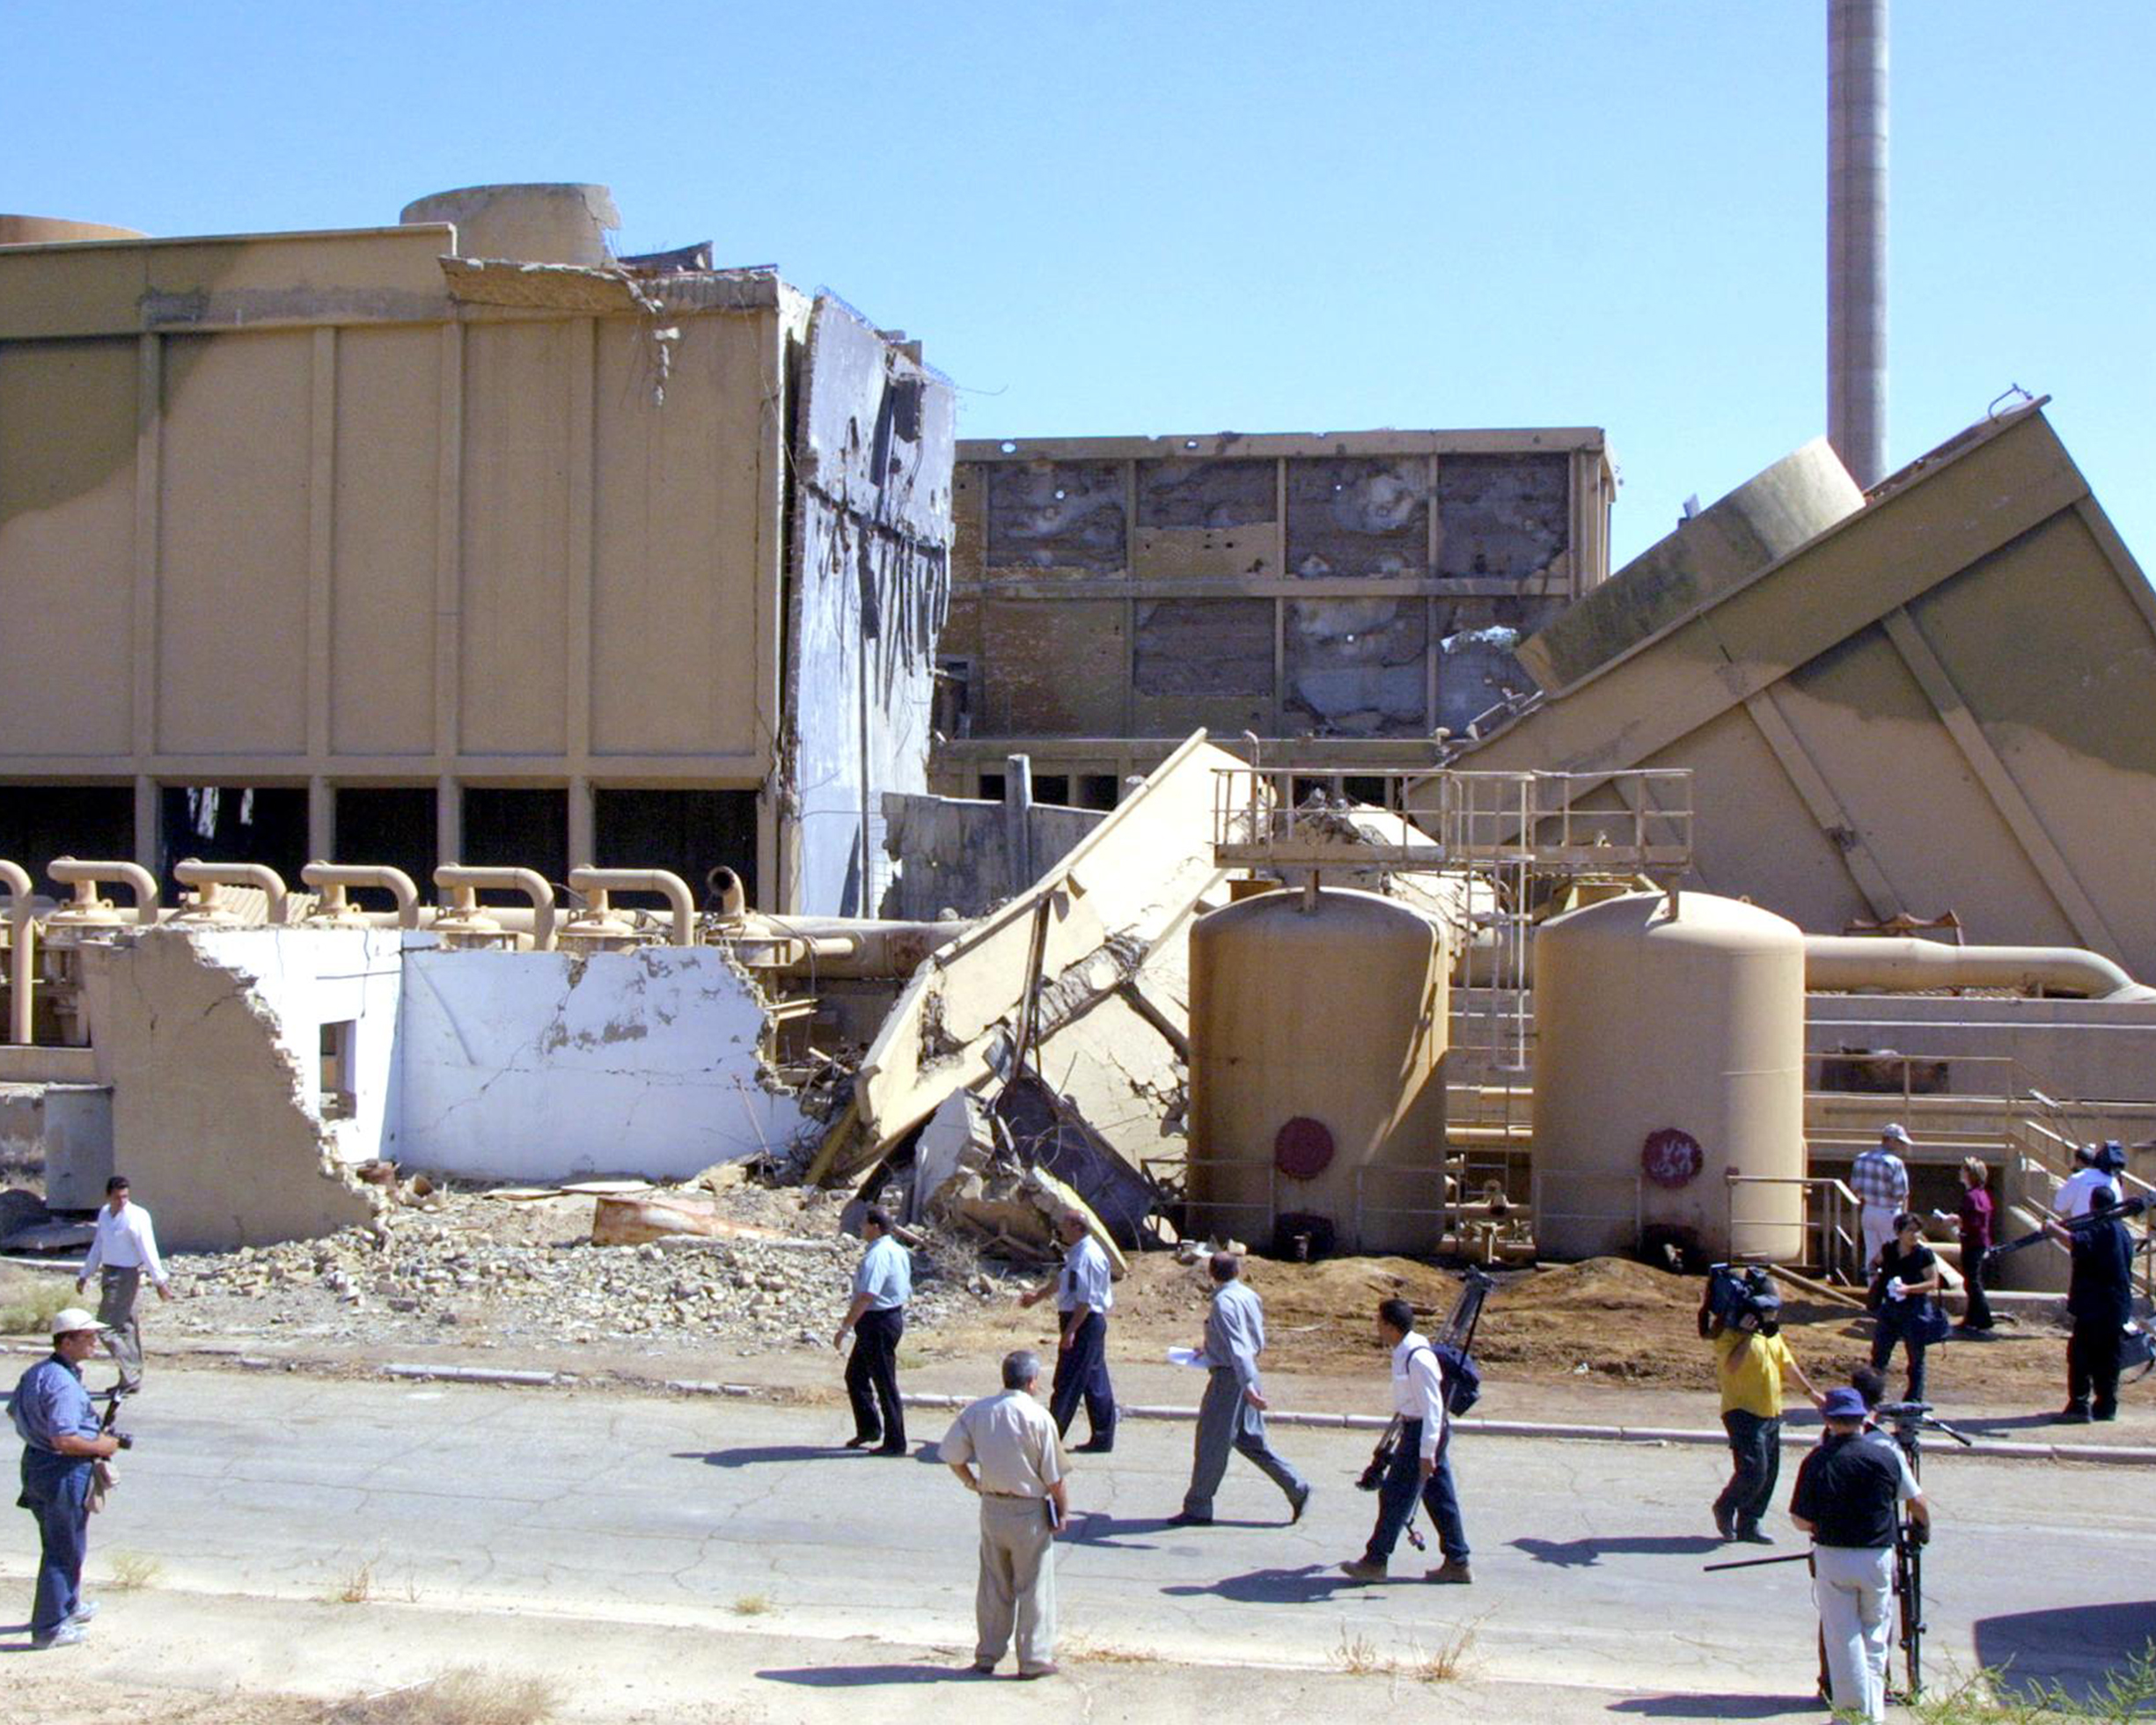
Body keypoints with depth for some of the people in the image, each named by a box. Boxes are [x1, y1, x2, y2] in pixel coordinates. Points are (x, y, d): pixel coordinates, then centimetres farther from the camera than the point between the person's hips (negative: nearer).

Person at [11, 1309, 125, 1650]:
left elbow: (17, 1412, 19)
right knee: (63, 1551, 3)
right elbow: (64, 1439, -31)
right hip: (63, 1472, -10)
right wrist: (101, 1447, -14)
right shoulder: (63, 1383, -25)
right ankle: (49, 1628, 10)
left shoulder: (38, 1372, 7)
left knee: (59, 1544, 25)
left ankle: (67, 1605, 42)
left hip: (36, 1461, 10)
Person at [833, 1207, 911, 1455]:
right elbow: (905, 1290, 18)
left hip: (877, 1323, -10)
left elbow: (865, 1297, -31)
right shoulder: (897, 1251, 10)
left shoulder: (877, 1255, -22)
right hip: (893, 1316, 10)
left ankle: (895, 1443, 9)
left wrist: (845, 1328, -28)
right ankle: (868, 1429, 26)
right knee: (855, 1376, 19)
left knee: (885, 1384, 0)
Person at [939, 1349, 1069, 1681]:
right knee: (1034, 1586, 7)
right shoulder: (1038, 1417, -15)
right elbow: (1053, 1475, -11)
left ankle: (987, 1654, 21)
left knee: (993, 1584, 15)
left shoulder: (977, 1411, -2)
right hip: (1029, 1511, -4)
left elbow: (952, 1454, 3)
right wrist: (1063, 1506, 3)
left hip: (991, 1507, 4)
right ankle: (1034, 1659, 10)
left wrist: (972, 1482, 17)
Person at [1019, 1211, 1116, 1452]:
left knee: (1068, 1382, -4)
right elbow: (1060, 1280, 27)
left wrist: (1070, 1331, -23)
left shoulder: (1087, 1256, -20)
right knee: (1095, 1383, 13)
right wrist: (1037, 1294, 26)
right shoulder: (1076, 1253, 12)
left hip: (1084, 1323, -10)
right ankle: (1102, 1438, 18)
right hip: (1092, 1323, 10)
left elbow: (1086, 1300, -23)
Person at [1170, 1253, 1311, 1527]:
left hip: (1229, 1377, -9)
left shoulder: (1224, 1302, -17)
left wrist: (1247, 1386, -30)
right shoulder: (1250, 1296, 8)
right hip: (1247, 1375, 9)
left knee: (1210, 1443, 1)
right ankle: (1297, 1488, 16)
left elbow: (1237, 1348, -25)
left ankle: (1197, 1509, 9)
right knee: (1250, 1440, 17)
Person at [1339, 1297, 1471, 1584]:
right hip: (1426, 1431, 10)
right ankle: (1458, 1564, 19)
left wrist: (1426, 1453, -23)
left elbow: (1432, 1407, -23)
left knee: (1396, 1497, 0)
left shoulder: (1418, 1359, -24)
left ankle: (1375, 1561, 9)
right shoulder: (1405, 1353, 7)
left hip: (1422, 1432, -10)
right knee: (1440, 1498, 13)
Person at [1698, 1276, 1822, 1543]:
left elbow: (1788, 1363, 23)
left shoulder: (1772, 1333, 15)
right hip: (1743, 1412, -9)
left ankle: (1749, 1524, 17)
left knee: (1769, 1472, 8)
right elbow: (1732, 1366, -27)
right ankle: (1725, 1508, 10)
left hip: (1771, 1413, 9)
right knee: (1753, 1470, -15)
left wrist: (1811, 1391, 21)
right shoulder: (1729, 1334, -13)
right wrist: (1746, 1335, -28)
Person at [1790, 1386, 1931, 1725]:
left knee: (1842, 1640, 7)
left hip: (1832, 1557, -2)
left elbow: (1802, 1521, -8)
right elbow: (1917, 1502, 9)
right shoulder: (1888, 1456, -4)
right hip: (1878, 1557, 2)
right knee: (1874, 1635, 17)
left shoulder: (1817, 1461, -9)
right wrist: (1923, 1528, 30)